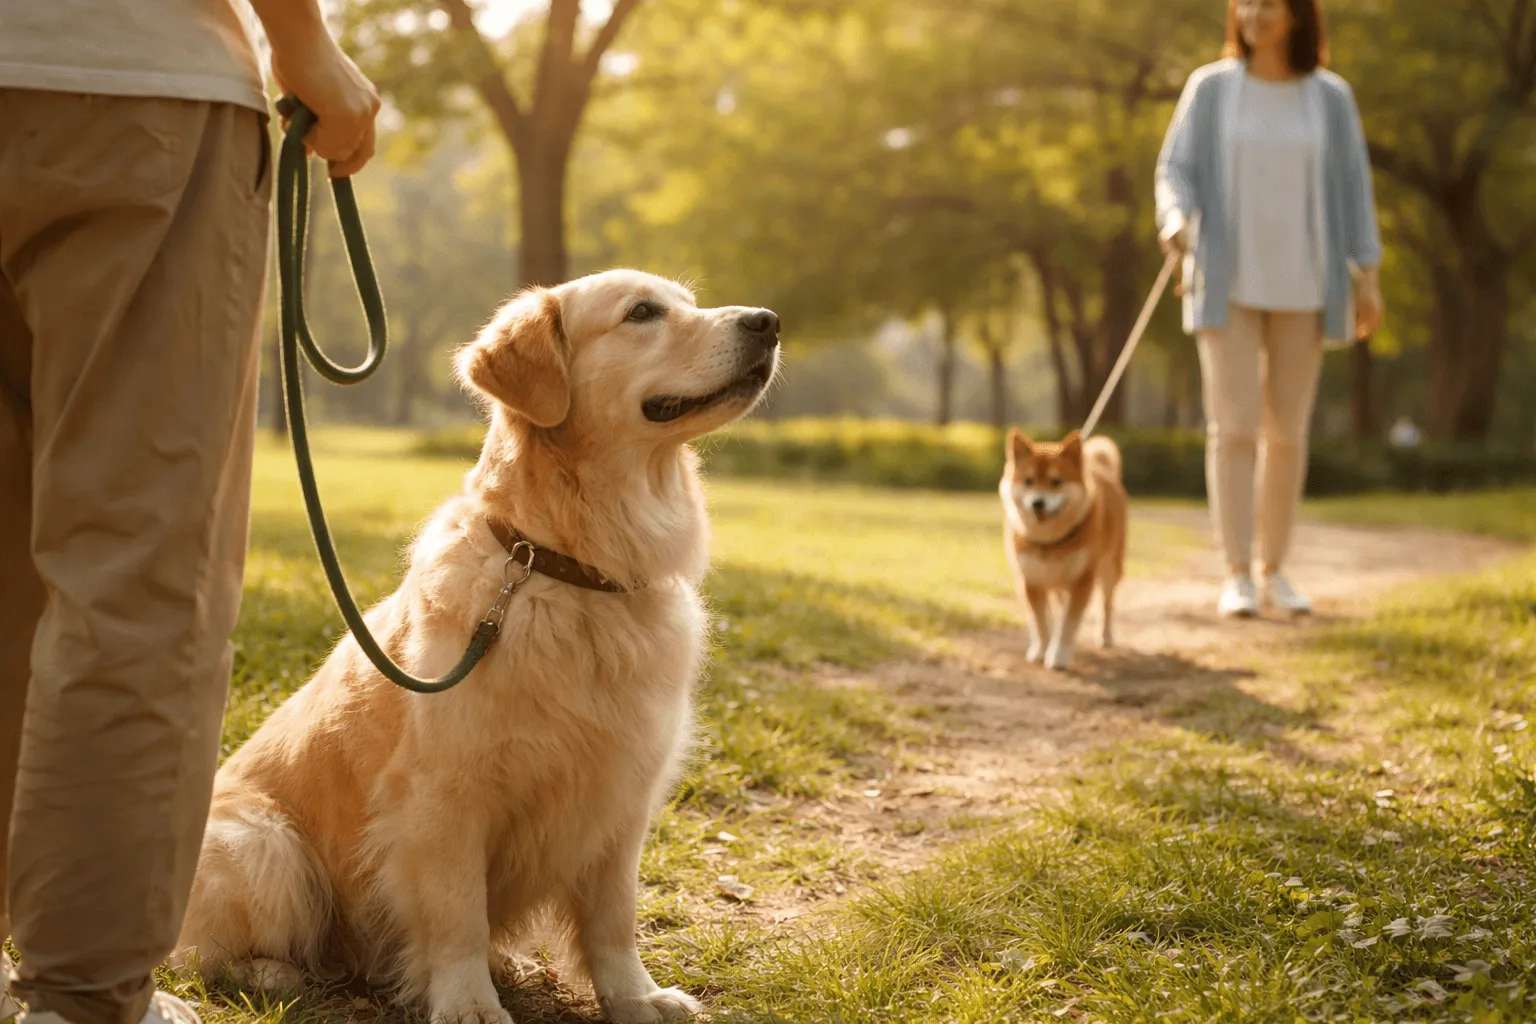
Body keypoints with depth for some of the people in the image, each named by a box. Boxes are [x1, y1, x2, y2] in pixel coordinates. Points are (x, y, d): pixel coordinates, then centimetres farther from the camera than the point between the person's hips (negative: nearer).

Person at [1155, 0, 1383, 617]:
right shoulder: (1210, 88, -1)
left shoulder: (1330, 97, 2)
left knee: (1287, 432, 4)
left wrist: (1368, 277, -4)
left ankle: (1273, 571, 16)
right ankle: (1236, 577, -5)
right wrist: (1176, 222, -27)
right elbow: (1177, 173, -4)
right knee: (1233, 427, -10)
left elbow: (1350, 188, 3)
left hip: (1301, 284, 2)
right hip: (1228, 281, -1)